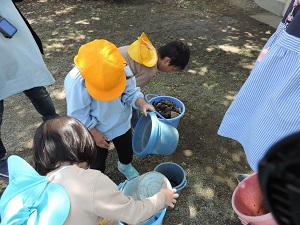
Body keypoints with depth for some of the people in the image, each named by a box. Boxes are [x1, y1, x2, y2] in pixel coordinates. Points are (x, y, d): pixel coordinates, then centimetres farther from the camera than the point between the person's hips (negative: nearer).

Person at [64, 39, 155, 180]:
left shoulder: (122, 70, -27)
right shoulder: (76, 81, -35)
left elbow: (130, 92, -14)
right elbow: (78, 114, -23)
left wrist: (142, 104, -33)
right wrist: (95, 133, -16)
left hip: (121, 123, 4)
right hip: (95, 129, -3)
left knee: (127, 150, 28)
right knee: (97, 162, 20)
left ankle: (125, 165, 64)